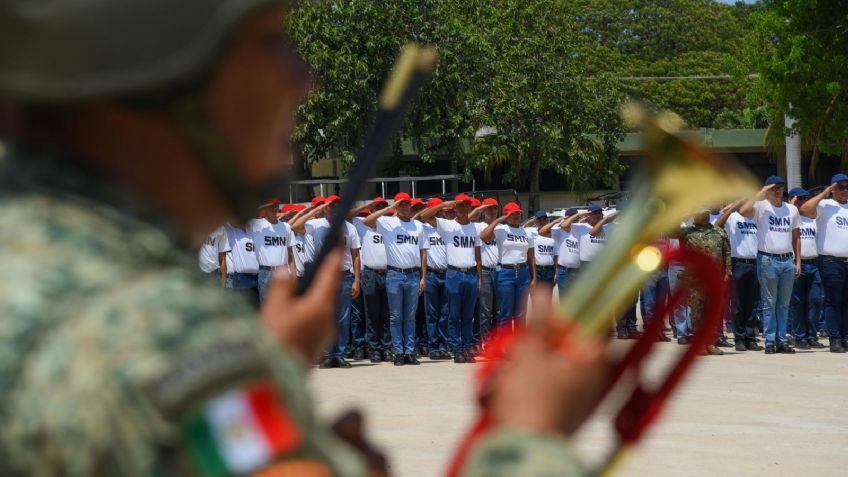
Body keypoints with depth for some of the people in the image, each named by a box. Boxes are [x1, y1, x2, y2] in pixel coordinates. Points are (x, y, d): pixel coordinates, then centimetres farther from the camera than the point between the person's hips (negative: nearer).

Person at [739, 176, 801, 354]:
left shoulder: (792, 209, 12)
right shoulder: (761, 207, -2)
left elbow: (796, 237, 16)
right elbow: (743, 211, -23)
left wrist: (798, 261, 9)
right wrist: (761, 193, -17)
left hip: (788, 261, 4)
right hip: (767, 260, -4)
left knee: (784, 304, 8)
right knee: (769, 304, -1)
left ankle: (782, 340, 12)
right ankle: (770, 341, 1)